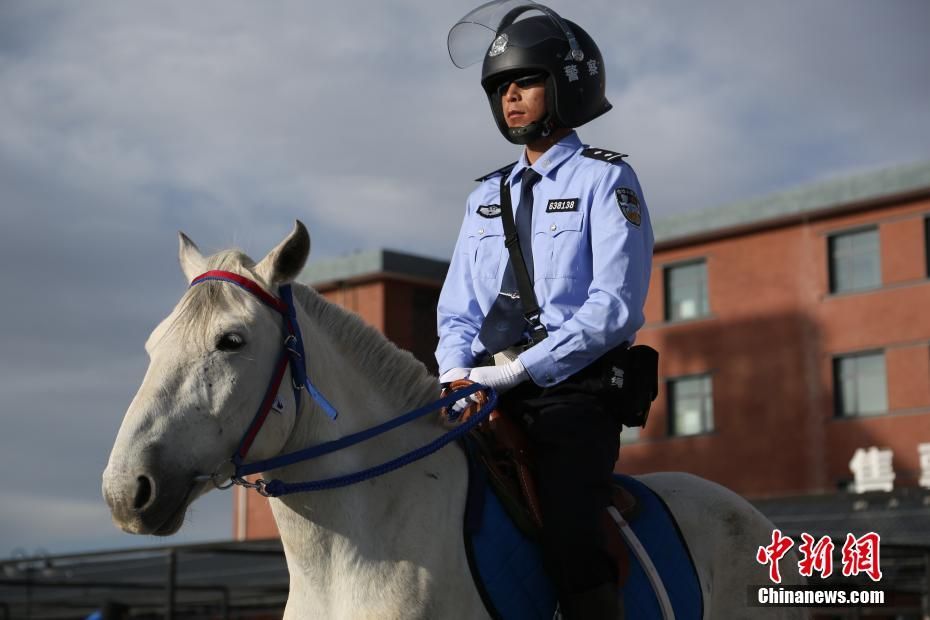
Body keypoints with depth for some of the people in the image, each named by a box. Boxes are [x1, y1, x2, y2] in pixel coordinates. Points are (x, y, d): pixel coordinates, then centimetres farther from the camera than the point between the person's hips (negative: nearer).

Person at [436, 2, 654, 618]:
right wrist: (457, 372, -5)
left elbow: (615, 304, -10)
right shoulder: (487, 197, 21)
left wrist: (519, 369, -18)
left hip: (573, 390, -6)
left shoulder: (606, 180, 2)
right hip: (491, 400, 6)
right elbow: (459, 306, 17)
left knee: (570, 544, -23)